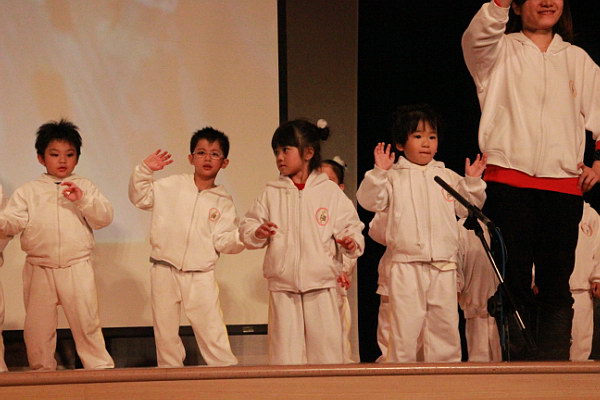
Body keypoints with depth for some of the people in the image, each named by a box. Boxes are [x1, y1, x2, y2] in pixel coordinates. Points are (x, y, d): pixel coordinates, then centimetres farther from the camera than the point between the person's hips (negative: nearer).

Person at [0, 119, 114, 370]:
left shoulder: (85, 188, 9)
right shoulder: (28, 191, 8)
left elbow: (104, 217, -2)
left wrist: (83, 200, -17)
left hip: (77, 267, -1)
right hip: (38, 269, 1)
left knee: (86, 322, 3)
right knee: (37, 326, 7)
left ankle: (100, 367, 14)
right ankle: (41, 370, 21)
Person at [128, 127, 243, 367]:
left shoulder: (223, 202, 4)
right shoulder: (171, 186, 4)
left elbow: (222, 241, -1)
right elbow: (140, 197, 6)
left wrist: (242, 238, -19)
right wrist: (145, 170, -5)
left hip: (200, 277, -1)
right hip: (165, 272, 1)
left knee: (212, 332, -5)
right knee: (165, 334, 8)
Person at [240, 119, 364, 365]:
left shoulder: (330, 191, 3)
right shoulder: (272, 193, 8)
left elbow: (350, 225, 6)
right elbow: (246, 228, 9)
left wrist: (352, 243, -15)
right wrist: (257, 233, -12)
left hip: (321, 285, -1)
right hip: (282, 287, 1)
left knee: (326, 347, 2)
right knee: (284, 351, 3)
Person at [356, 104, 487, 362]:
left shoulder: (447, 176, 13)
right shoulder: (394, 177, 3)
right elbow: (369, 201, -9)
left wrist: (473, 181, 0)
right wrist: (379, 172, -19)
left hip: (443, 266, 3)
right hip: (407, 266, -3)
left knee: (445, 326, 8)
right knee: (405, 326, -2)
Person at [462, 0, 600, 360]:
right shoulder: (502, 50, 10)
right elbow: (478, 37, -13)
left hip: (563, 183, 3)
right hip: (509, 180, -2)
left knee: (557, 284, 1)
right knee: (514, 280, -4)